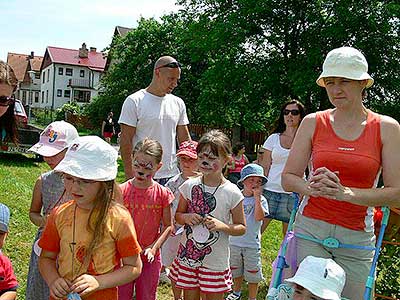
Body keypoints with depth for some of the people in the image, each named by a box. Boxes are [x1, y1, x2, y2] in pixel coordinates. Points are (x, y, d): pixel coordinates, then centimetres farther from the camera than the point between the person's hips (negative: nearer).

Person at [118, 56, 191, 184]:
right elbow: (125, 140, -8)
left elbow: (185, 139, 13)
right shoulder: (134, 101, -6)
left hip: (172, 175, 5)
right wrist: (130, 175, -13)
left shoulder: (178, 103, 10)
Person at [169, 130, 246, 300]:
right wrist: (186, 217, -13)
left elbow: (242, 228, -3)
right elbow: (178, 216, 9)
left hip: (215, 262, -2)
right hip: (187, 256, 2)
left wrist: (222, 225, -21)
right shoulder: (189, 186, -4)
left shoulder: (232, 193, -11)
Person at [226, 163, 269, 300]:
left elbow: (259, 217, -25)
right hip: (234, 241, 3)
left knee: (252, 273, 7)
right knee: (236, 270, 22)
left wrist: (257, 197, -25)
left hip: (252, 244, -3)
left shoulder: (261, 200, -9)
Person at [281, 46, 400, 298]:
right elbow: (288, 179, 2)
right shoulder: (313, 123, 1)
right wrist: (312, 187, -20)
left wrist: (347, 193, -19)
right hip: (310, 229, 0)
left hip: (357, 239, 0)